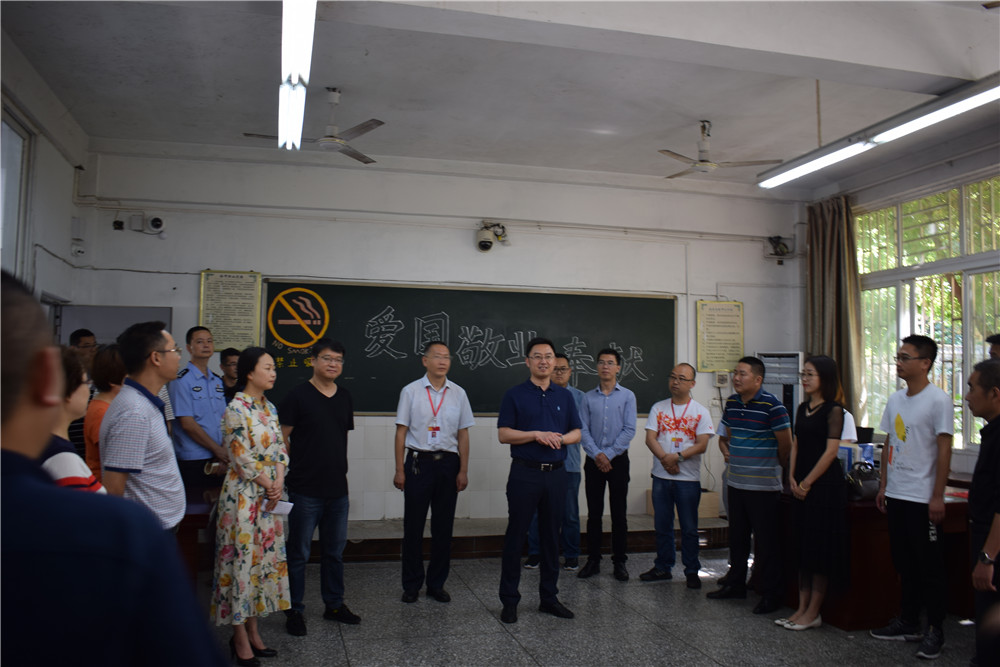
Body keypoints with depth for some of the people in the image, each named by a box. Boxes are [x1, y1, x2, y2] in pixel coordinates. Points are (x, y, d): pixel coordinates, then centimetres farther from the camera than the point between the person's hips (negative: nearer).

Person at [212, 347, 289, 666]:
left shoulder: (269, 407, 10)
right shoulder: (236, 408, -14)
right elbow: (242, 458, -16)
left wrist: (278, 482, -5)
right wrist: (268, 485, -6)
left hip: (270, 495, 8)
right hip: (243, 495, -8)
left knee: (264, 558, 12)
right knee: (243, 560, 0)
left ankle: (252, 630, 24)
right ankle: (240, 638, 13)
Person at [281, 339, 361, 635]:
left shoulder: (344, 397, 10)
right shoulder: (298, 396, -8)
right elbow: (283, 438, -7)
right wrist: (298, 465, -6)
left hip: (338, 489, 6)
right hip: (305, 490, -5)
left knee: (335, 551, 16)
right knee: (299, 553, 5)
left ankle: (334, 605, 30)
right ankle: (294, 611, 18)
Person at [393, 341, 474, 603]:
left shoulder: (458, 393, 6)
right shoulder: (411, 391, 0)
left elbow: (463, 435, 8)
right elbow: (401, 432, 1)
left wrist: (463, 471, 3)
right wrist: (399, 470, -3)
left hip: (448, 463, 2)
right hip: (418, 462, -2)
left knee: (443, 527, 7)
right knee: (413, 526, 3)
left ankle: (436, 584, 20)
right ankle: (411, 585, 16)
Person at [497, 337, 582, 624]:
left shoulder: (565, 396, 11)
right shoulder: (515, 395, 0)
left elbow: (577, 433, 11)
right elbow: (503, 434, -6)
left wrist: (560, 438, -10)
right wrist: (536, 434, -16)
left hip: (556, 473, 4)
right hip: (524, 473, -3)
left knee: (551, 536, 10)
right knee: (516, 536, 1)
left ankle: (549, 597, 21)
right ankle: (509, 599, 11)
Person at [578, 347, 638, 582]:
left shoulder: (627, 396, 2)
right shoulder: (588, 397, 6)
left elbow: (629, 430, -5)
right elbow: (583, 430, 1)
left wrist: (609, 455, -11)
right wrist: (597, 454, -12)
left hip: (618, 459, -1)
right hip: (594, 460, 1)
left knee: (619, 513, 3)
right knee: (594, 512, 5)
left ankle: (619, 561, 12)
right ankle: (593, 560, 13)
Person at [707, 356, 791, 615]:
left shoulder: (771, 405, -14)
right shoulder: (731, 403, 7)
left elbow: (786, 444, -8)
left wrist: (773, 466, 3)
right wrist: (727, 451, 8)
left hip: (764, 486, -7)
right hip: (736, 483, 7)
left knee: (767, 542, 1)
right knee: (737, 537, 17)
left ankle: (772, 594, 12)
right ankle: (735, 584, 31)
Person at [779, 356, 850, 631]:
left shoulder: (833, 410, -10)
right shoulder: (803, 409, 13)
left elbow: (831, 451, -15)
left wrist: (808, 482, -13)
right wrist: (792, 478, 1)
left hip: (825, 484, -8)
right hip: (802, 486, 8)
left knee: (820, 548, -1)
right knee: (803, 546, 10)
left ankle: (813, 612, 7)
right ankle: (802, 608, 18)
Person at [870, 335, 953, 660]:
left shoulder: (938, 400, -11)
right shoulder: (895, 400, 10)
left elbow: (944, 450, -13)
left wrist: (937, 497, -16)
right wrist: (883, 485, 14)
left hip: (923, 499, -7)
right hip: (896, 495, 7)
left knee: (929, 567, 2)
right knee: (904, 564, 15)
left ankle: (935, 631, 14)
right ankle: (908, 623, 27)